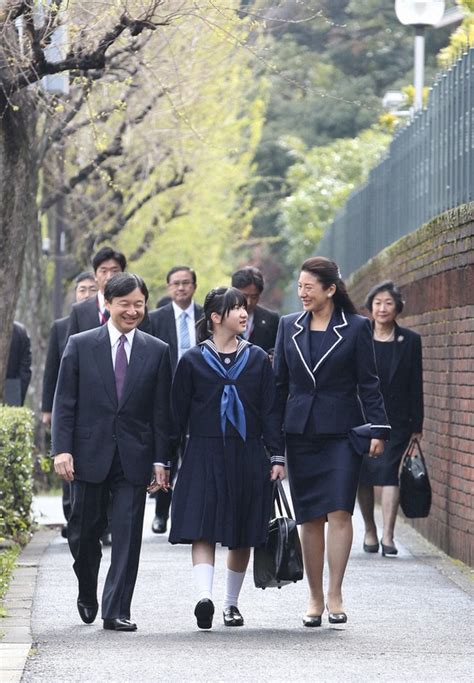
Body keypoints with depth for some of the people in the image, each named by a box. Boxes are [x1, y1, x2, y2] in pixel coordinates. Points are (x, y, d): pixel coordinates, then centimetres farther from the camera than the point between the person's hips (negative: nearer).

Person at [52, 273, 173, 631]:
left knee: (127, 535, -4)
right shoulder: (80, 345, 3)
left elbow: (162, 411, 5)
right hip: (90, 454, 0)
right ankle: (88, 595, 33)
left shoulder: (157, 351, 5)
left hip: (134, 459, 0)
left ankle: (117, 611, -1)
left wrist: (161, 460, -1)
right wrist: (62, 449, -9)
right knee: (84, 532, 9)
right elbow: (64, 403, 1)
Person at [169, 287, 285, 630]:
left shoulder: (257, 359, 7)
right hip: (204, 456, -2)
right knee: (203, 528, -13)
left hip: (247, 456, 2)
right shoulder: (193, 360, 1)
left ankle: (232, 602, 15)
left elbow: (270, 411, 6)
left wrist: (277, 456, -1)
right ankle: (204, 596, -22)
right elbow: (178, 412, 4)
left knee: (242, 535, 5)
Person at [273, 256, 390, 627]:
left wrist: (378, 429, -6)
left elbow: (368, 382, 0)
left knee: (339, 512, -12)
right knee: (310, 518, 5)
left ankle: (335, 595, -7)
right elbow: (279, 382, 11)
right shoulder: (289, 326, 8)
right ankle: (315, 598, 12)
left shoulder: (356, 327, -1)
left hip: (341, 430, -3)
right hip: (300, 431, 3)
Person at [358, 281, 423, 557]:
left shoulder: (410, 341, 3)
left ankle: (388, 535, -16)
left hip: (396, 419, -1)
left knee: (389, 471, -13)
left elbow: (416, 385, 4)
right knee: (363, 476, 7)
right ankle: (370, 531, 23)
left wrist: (417, 424, 1)